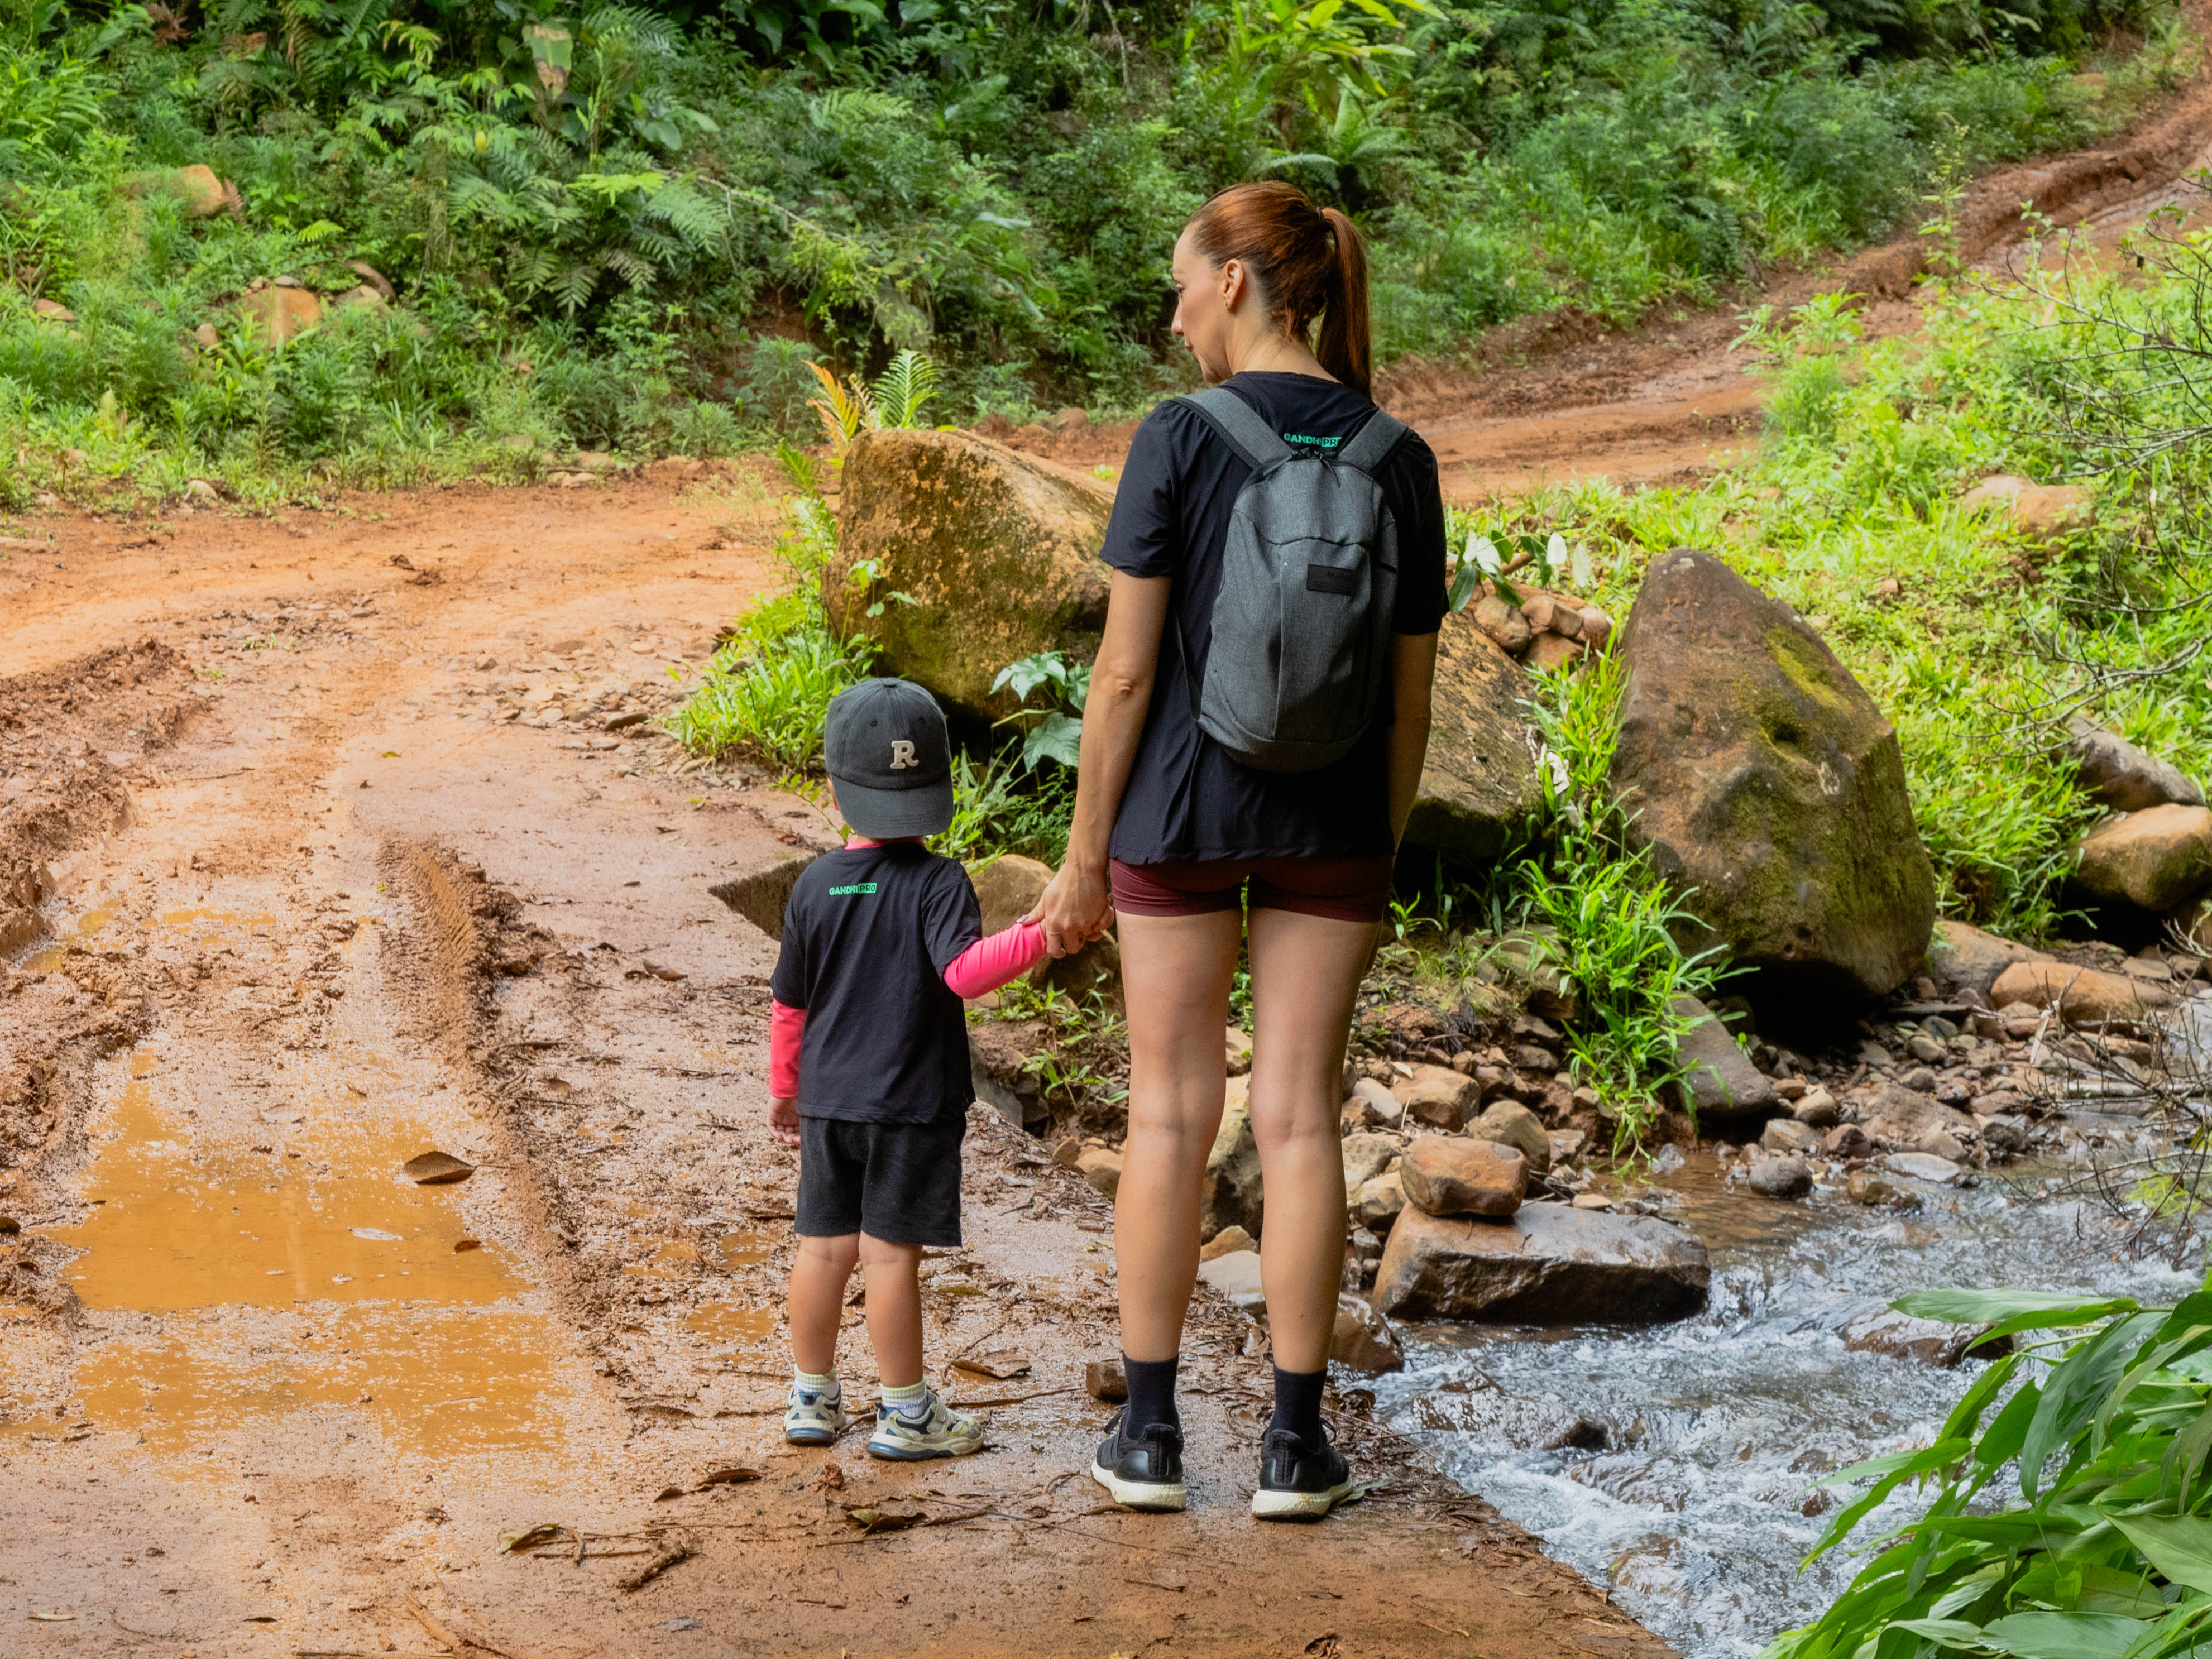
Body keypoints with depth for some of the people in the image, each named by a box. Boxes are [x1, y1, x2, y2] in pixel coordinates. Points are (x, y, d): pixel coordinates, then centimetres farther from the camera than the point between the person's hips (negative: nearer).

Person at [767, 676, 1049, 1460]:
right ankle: (906, 1411, 7)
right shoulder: (938, 883, -11)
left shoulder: (815, 886, 3)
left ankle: (812, 1397, 22)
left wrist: (783, 1091, 20)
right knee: (891, 1252, -2)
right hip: (912, 1101, -5)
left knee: (824, 1245, 12)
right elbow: (964, 970, -27)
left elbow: (788, 1004, 9)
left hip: (827, 1099, 5)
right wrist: (1038, 935, -30)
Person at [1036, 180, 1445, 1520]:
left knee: (1172, 1110, 7)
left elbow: (1125, 670, -10)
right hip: (1331, 817, 2)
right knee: (1299, 1116, 6)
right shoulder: (1398, 460, -1)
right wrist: (1382, 856, 15)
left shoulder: (1182, 437, -11)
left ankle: (1150, 1432, 12)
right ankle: (1297, 1438, 8)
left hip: (1180, 805, -2)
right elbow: (1411, 694, 3)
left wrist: (1087, 856, -2)